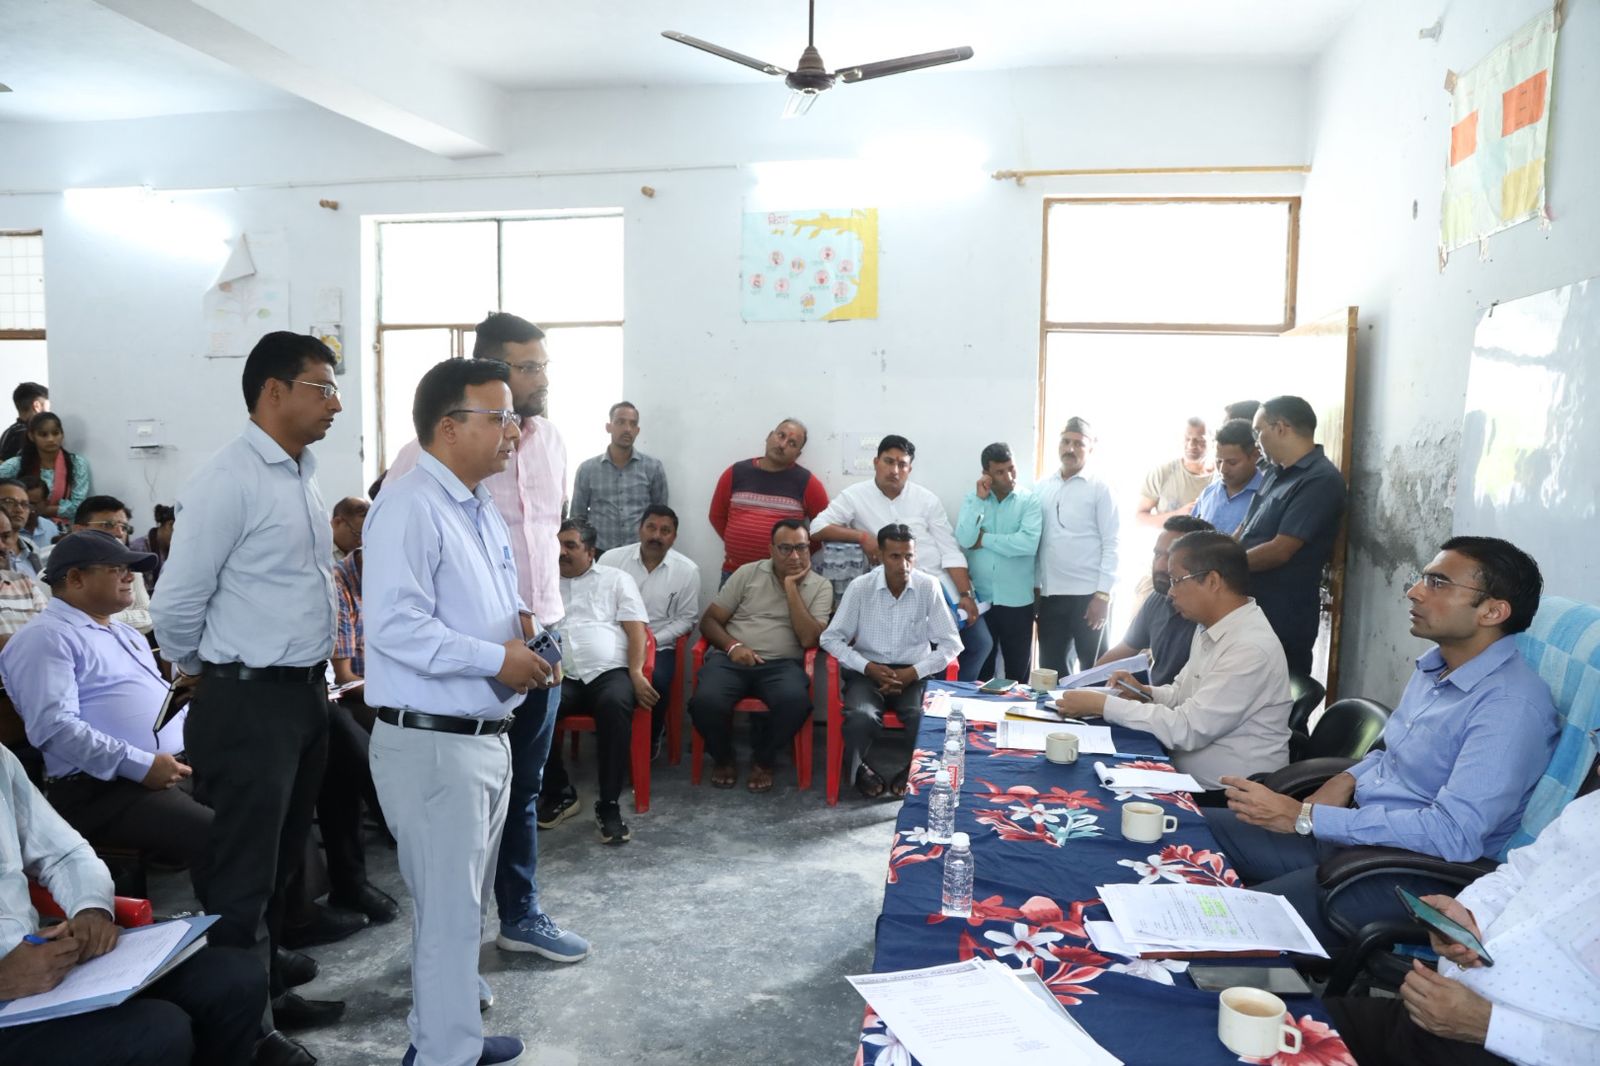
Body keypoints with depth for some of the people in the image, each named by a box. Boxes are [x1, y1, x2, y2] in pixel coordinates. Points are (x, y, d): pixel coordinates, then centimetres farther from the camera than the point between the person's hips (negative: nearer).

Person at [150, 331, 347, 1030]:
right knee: (242, 876, 4)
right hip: (250, 703, -8)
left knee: (282, 863, 20)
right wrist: (199, 672, 2)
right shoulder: (229, 482, -17)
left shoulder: (303, 474, 10)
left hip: (306, 692, 8)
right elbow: (175, 602, -14)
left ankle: (270, 992, 36)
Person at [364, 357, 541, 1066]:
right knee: (450, 909, 2)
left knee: (467, 901, 22)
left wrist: (520, 618, 2)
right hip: (433, 742, -10)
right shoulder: (409, 507, -17)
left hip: (487, 736, 10)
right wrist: (497, 658, -22)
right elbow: (395, 625, -26)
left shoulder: (484, 509, 14)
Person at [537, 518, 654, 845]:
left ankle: (609, 805, -25)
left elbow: (636, 629, 7)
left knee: (615, 704, -37)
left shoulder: (616, 579, 17)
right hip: (562, 676, 2)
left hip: (609, 671, -2)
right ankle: (559, 794, -9)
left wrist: (636, 673, -9)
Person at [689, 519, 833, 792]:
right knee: (706, 702, -32)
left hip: (782, 664, 0)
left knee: (795, 701, -35)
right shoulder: (747, 573, 9)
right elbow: (709, 620, 9)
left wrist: (791, 588, -9)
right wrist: (732, 646, -11)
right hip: (731, 659, 0)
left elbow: (808, 639, -7)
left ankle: (763, 760, -4)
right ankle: (723, 759, 3)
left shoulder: (820, 586, 8)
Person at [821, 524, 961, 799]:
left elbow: (951, 644, -3)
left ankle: (913, 775, 4)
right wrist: (869, 668, -16)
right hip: (867, 671, 0)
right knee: (862, 718, -32)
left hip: (914, 673, 1)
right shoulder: (860, 587, -7)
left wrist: (912, 673, -15)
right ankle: (860, 771, 3)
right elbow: (830, 638, -3)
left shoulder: (929, 586, -6)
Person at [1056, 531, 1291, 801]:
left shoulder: (1251, 648, -22)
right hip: (1188, 781, 8)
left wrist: (1101, 704, -21)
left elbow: (1187, 729, -24)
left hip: (1226, 800, -8)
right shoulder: (1210, 628, 7)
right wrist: (1145, 692, -3)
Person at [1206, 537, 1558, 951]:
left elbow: (1454, 834, -27)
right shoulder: (1435, 664, 8)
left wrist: (1306, 818, -26)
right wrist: (1348, 778, 3)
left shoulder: (1512, 706, -21)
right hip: (1348, 831, 9)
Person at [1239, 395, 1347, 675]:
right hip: (1252, 609, 8)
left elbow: (1280, 550, -21)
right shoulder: (1276, 473, 12)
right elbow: (1246, 530, 15)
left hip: (1283, 620, -8)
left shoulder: (1321, 480, -17)